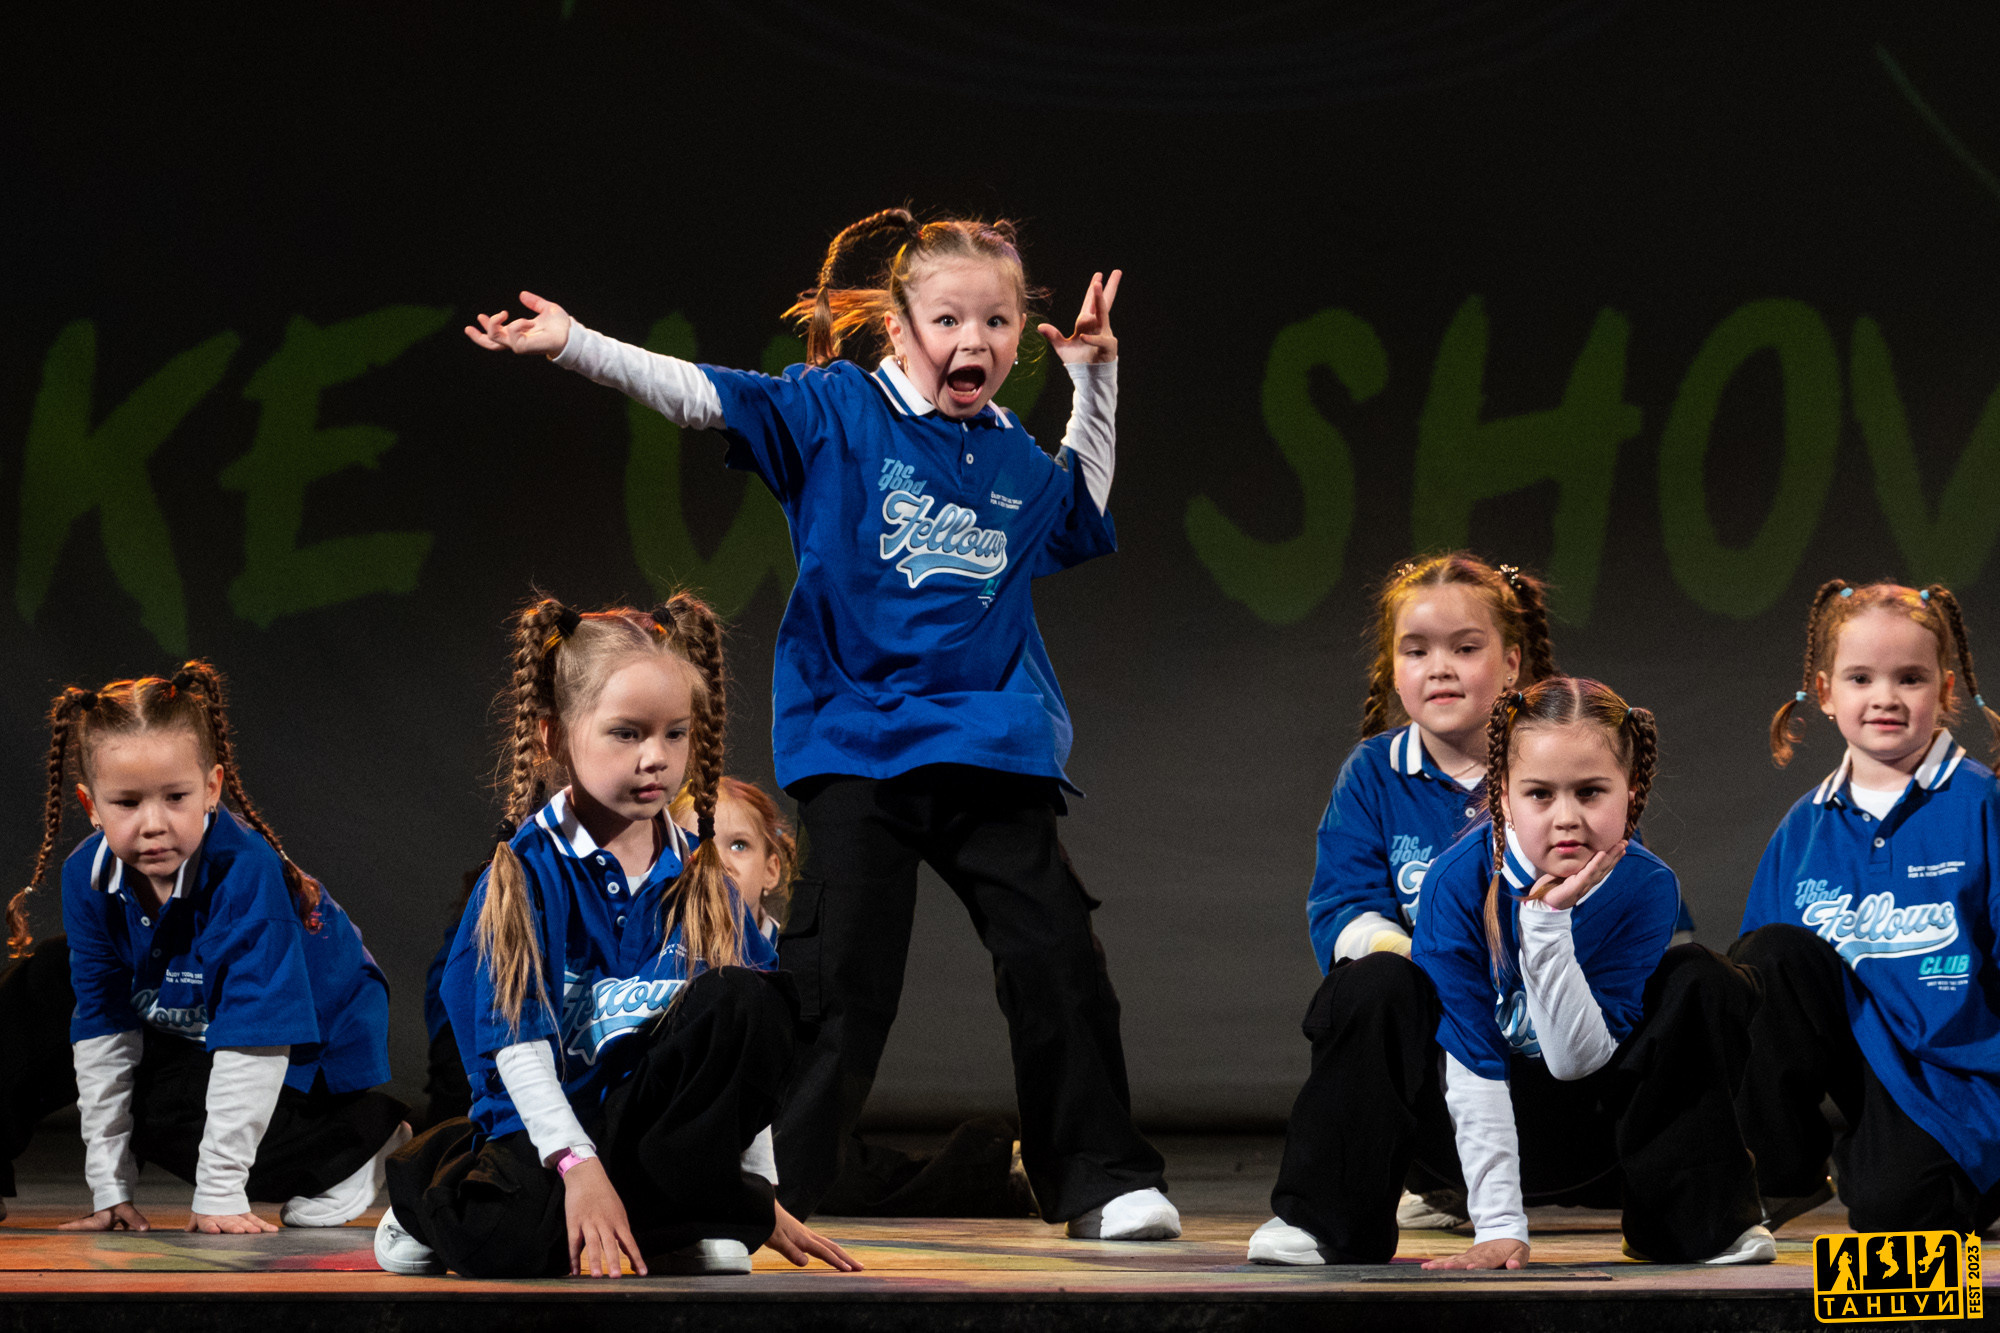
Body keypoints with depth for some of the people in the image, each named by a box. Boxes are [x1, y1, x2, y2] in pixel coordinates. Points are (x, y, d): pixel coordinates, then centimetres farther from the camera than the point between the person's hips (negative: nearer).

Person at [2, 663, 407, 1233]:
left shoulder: (247, 870, -36)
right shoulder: (89, 876, -18)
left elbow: (253, 1037, -37)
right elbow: (104, 1023, -11)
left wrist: (219, 1194, -37)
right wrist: (109, 1188, -13)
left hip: (309, 1045, -6)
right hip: (185, 1024, 6)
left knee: (165, 1116, -26)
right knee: (46, 980, -6)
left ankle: (364, 1136, -10)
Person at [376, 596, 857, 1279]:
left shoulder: (700, 879, 8)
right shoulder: (529, 872, -6)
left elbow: (744, 1052, 12)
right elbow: (518, 1044, -14)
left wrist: (757, 1194, 9)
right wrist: (577, 1165, -26)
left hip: (663, 1129, 3)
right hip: (545, 1129, -3)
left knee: (747, 998, -22)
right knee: (513, 1246, -35)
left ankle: (692, 1227, -13)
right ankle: (435, 1184, 5)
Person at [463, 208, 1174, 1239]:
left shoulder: (1017, 459, 12)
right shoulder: (836, 412, -1)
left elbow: (1082, 511, 36)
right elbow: (697, 394, -9)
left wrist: (1096, 378, 24)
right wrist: (570, 343, -19)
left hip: (994, 747, 3)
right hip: (858, 739, -3)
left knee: (1055, 962, -1)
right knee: (839, 978, -5)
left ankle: (1106, 1182, 9)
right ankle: (762, 1190, 4)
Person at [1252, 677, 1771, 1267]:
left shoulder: (1644, 887, -19)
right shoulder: (1458, 880, -23)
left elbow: (1580, 1060, -24)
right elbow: (1471, 1061, -25)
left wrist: (1550, 921, -36)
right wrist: (1498, 1224, -30)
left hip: (1588, 1131, 1)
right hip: (1475, 1122, -1)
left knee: (1701, 985, -20)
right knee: (1376, 985, -27)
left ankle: (1695, 1217, -9)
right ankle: (1327, 1219, -17)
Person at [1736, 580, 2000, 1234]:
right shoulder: (1804, 829, 8)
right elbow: (1763, 971, 10)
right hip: (1854, 1049, 5)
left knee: (1891, 1205, -30)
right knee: (1772, 952, -21)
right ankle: (1784, 1175, -9)